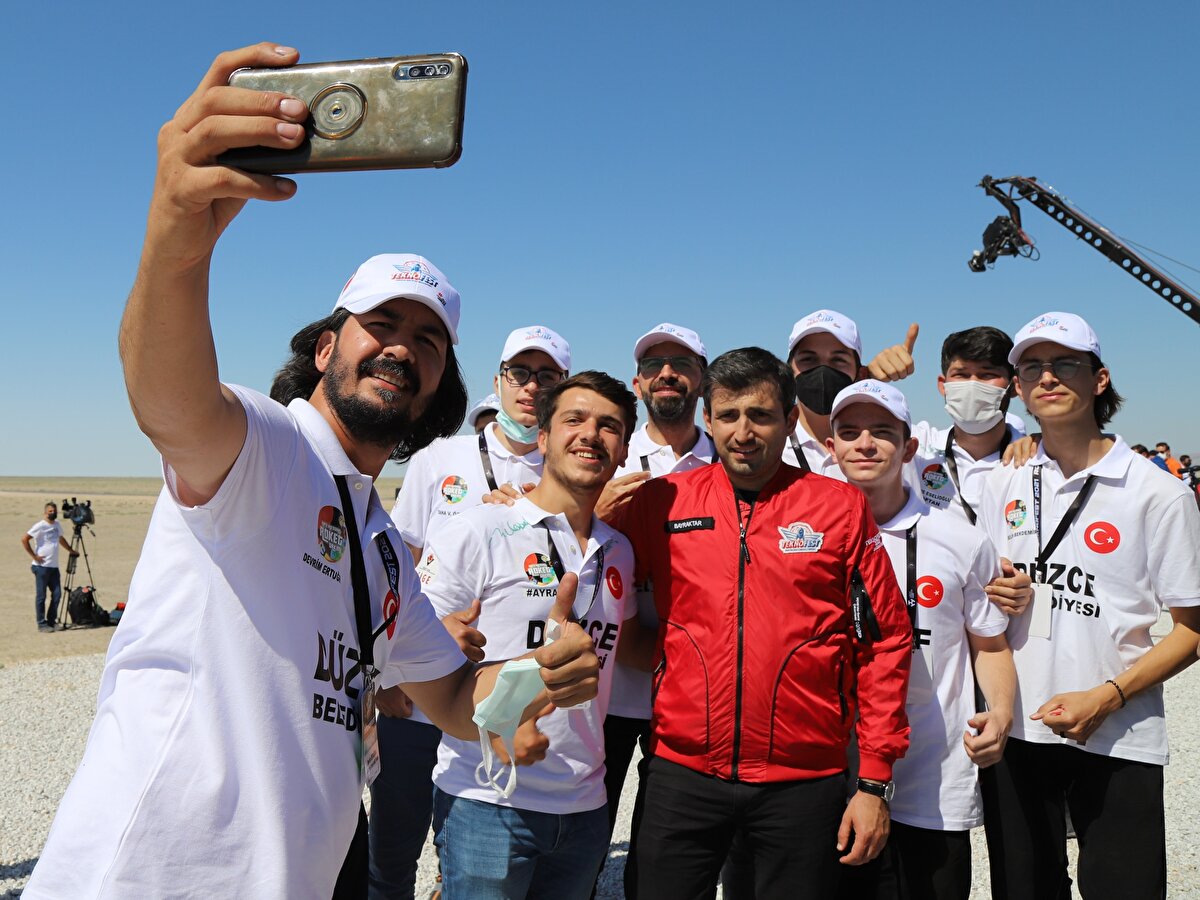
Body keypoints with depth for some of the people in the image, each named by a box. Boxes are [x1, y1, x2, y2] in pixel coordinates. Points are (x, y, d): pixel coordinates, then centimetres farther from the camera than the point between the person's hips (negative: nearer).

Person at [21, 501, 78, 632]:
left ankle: (51, 621, 15)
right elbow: (24, 539, -15)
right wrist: (33, 556, -14)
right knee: (41, 596, 0)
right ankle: (42, 624, 5)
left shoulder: (57, 525, 13)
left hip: (54, 566, 7)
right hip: (42, 566, -7)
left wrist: (71, 551, 31)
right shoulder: (40, 526, -10)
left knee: (57, 594, 5)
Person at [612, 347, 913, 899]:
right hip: (683, 771, 1)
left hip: (804, 780, -1)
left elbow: (884, 641, 0)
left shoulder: (840, 507, -1)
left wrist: (874, 782, -2)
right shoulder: (662, 501, 2)